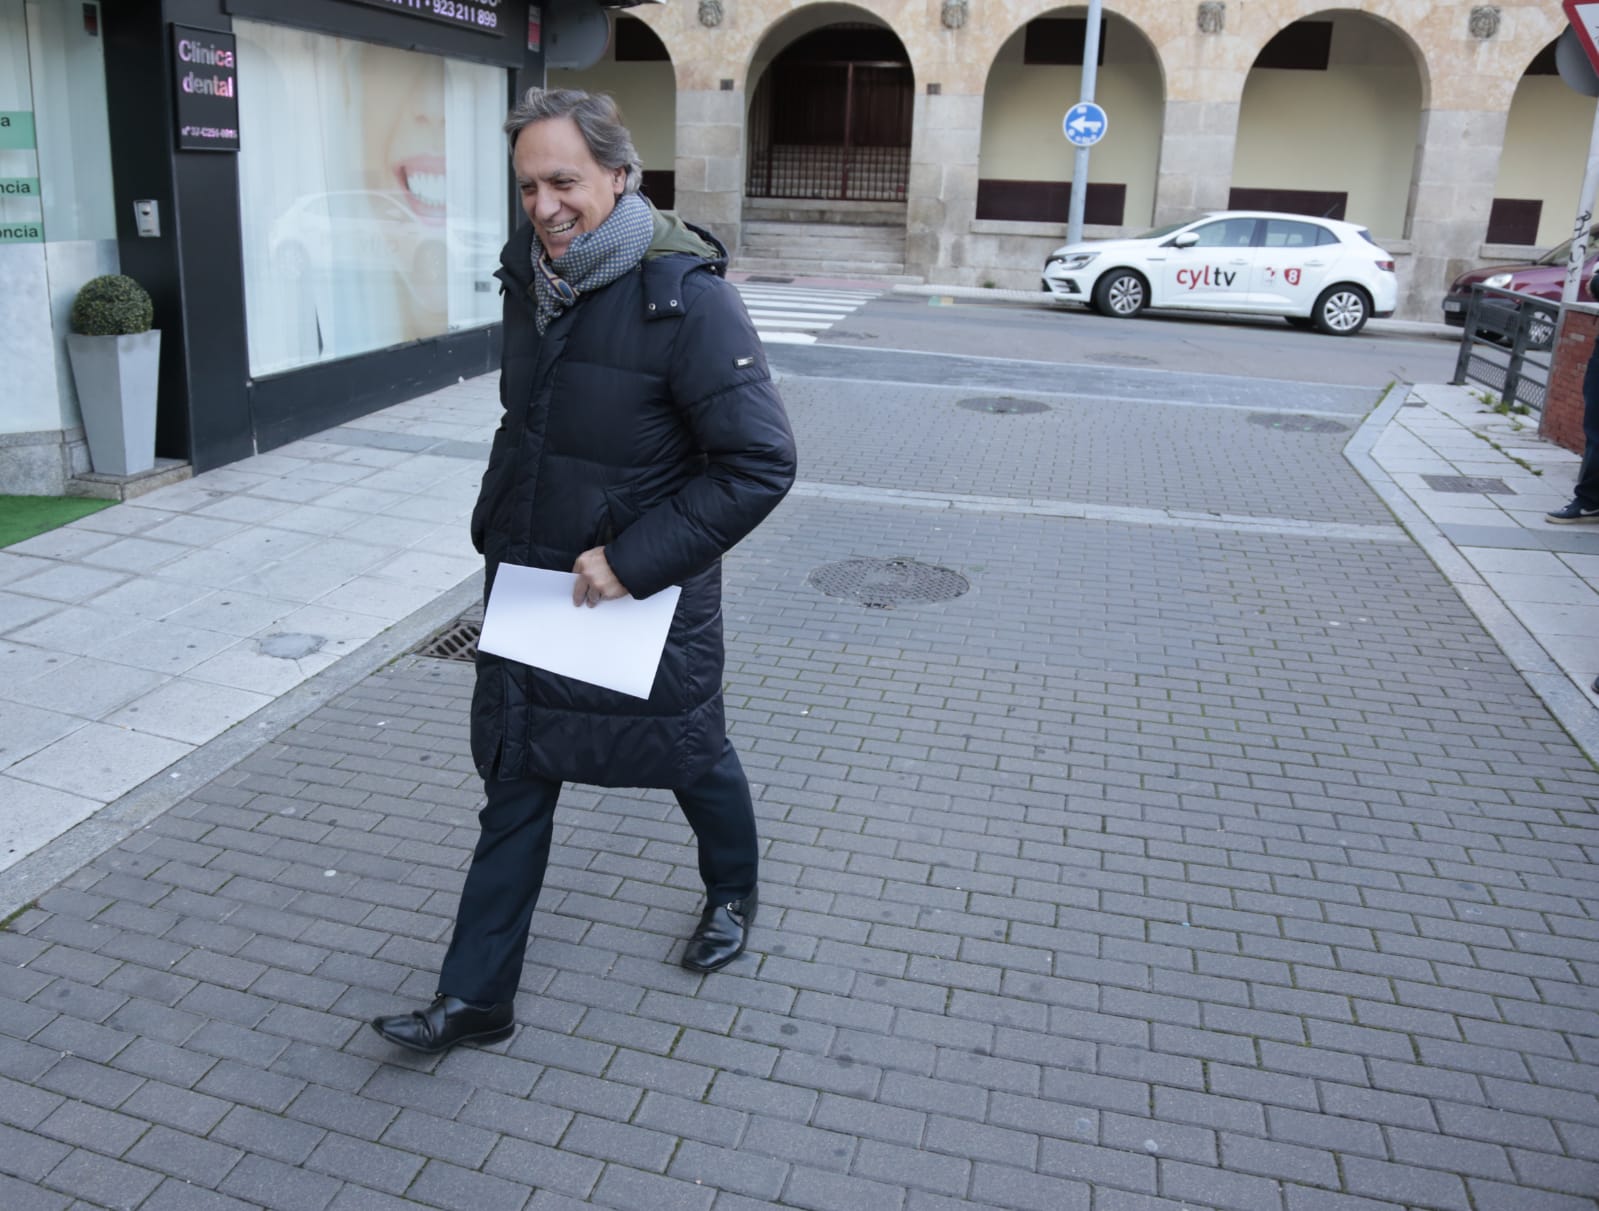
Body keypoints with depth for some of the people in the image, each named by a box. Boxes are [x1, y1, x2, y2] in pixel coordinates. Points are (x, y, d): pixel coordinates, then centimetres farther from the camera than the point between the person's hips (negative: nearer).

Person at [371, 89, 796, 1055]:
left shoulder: (686, 296, -22)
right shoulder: (532, 274, 1)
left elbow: (761, 463, -24)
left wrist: (632, 559, -24)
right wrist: (500, 527, 13)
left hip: (644, 598, -6)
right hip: (531, 582, 6)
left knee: (694, 758, 16)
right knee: (516, 782, 10)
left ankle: (735, 896, 47)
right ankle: (476, 998, 22)